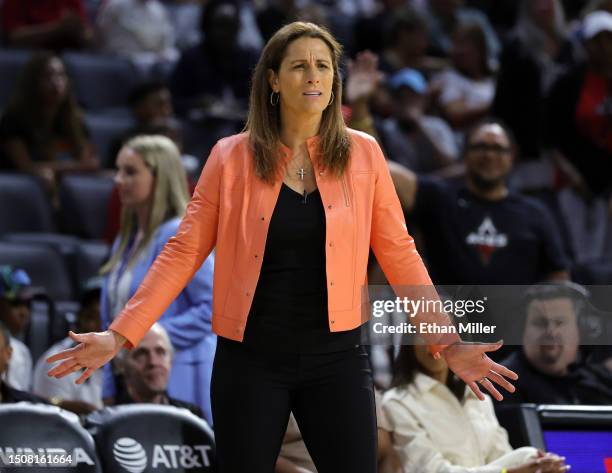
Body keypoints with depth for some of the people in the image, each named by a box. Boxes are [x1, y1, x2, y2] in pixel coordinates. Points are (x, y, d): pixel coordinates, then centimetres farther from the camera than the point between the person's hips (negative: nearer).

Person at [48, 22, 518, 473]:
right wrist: (120, 335, -8)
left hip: (336, 357, 1)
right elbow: (183, 253, -1)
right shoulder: (232, 158, -2)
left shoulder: (363, 153, 1)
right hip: (250, 358, -1)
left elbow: (398, 252, 5)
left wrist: (447, 341, -1)